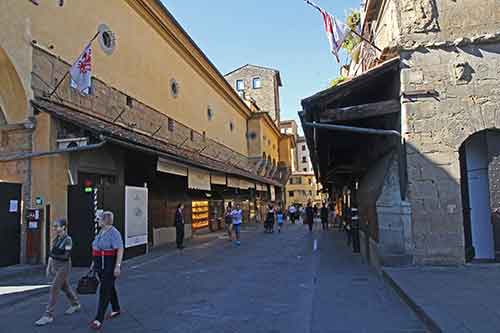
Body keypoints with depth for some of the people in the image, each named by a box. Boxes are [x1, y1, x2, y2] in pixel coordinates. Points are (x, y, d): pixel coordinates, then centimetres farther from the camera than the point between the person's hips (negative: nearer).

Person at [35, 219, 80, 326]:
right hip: (55, 266, 9)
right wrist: (48, 266, 7)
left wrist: (53, 255, -15)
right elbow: (52, 253, 11)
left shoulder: (68, 239, -17)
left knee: (54, 289, -10)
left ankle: (48, 315, -2)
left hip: (64, 267, -9)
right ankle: (76, 305, 38)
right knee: (65, 287, 20)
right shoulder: (56, 239, 7)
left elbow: (66, 256, -20)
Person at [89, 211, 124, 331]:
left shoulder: (114, 233, -19)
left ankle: (99, 320, -3)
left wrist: (118, 266, -27)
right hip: (101, 265, 9)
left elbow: (120, 250, -23)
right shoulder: (101, 232, 10)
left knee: (104, 291, -7)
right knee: (109, 288, 20)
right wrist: (94, 262, 19)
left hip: (110, 266, -9)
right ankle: (116, 309, 36)